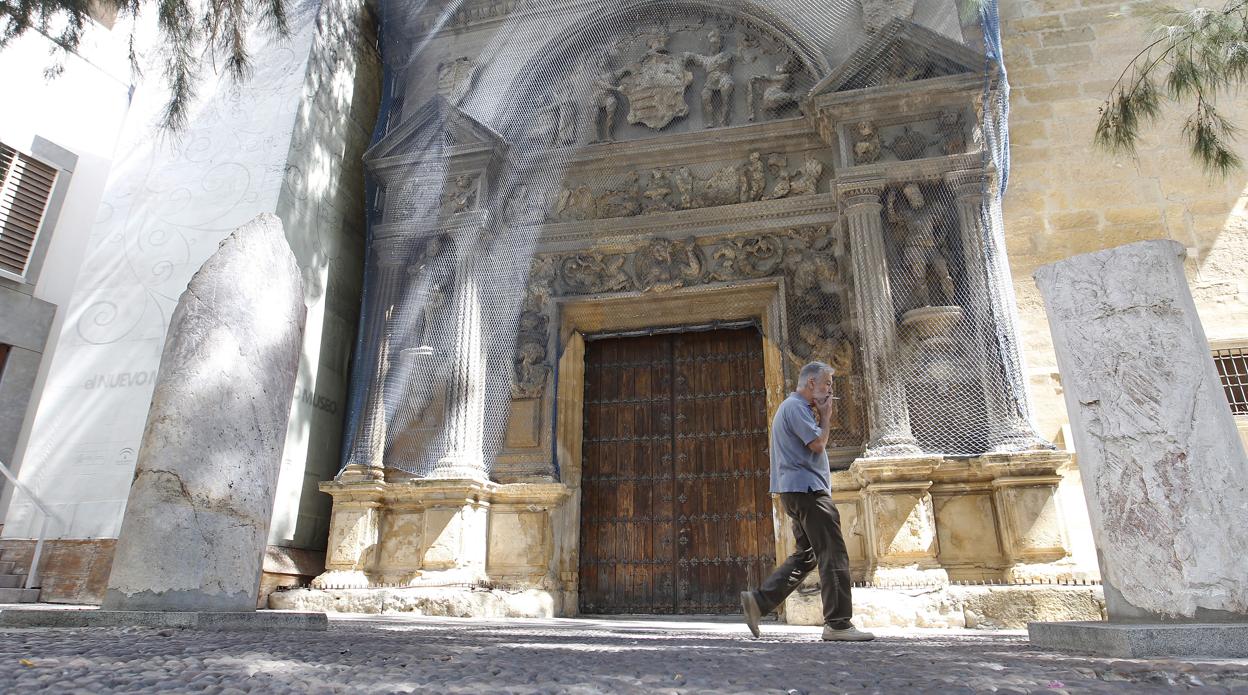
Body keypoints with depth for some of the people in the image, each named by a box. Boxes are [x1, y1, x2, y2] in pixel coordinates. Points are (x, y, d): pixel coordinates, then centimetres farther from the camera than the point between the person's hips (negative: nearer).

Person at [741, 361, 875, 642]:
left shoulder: (794, 407, 25)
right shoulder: (796, 406, -9)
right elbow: (818, 444, -16)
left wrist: (820, 416, 15)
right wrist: (825, 417, -1)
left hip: (801, 491, 11)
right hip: (806, 487, -11)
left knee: (807, 555, 12)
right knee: (833, 553, -9)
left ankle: (759, 601, 9)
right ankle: (838, 624, -6)